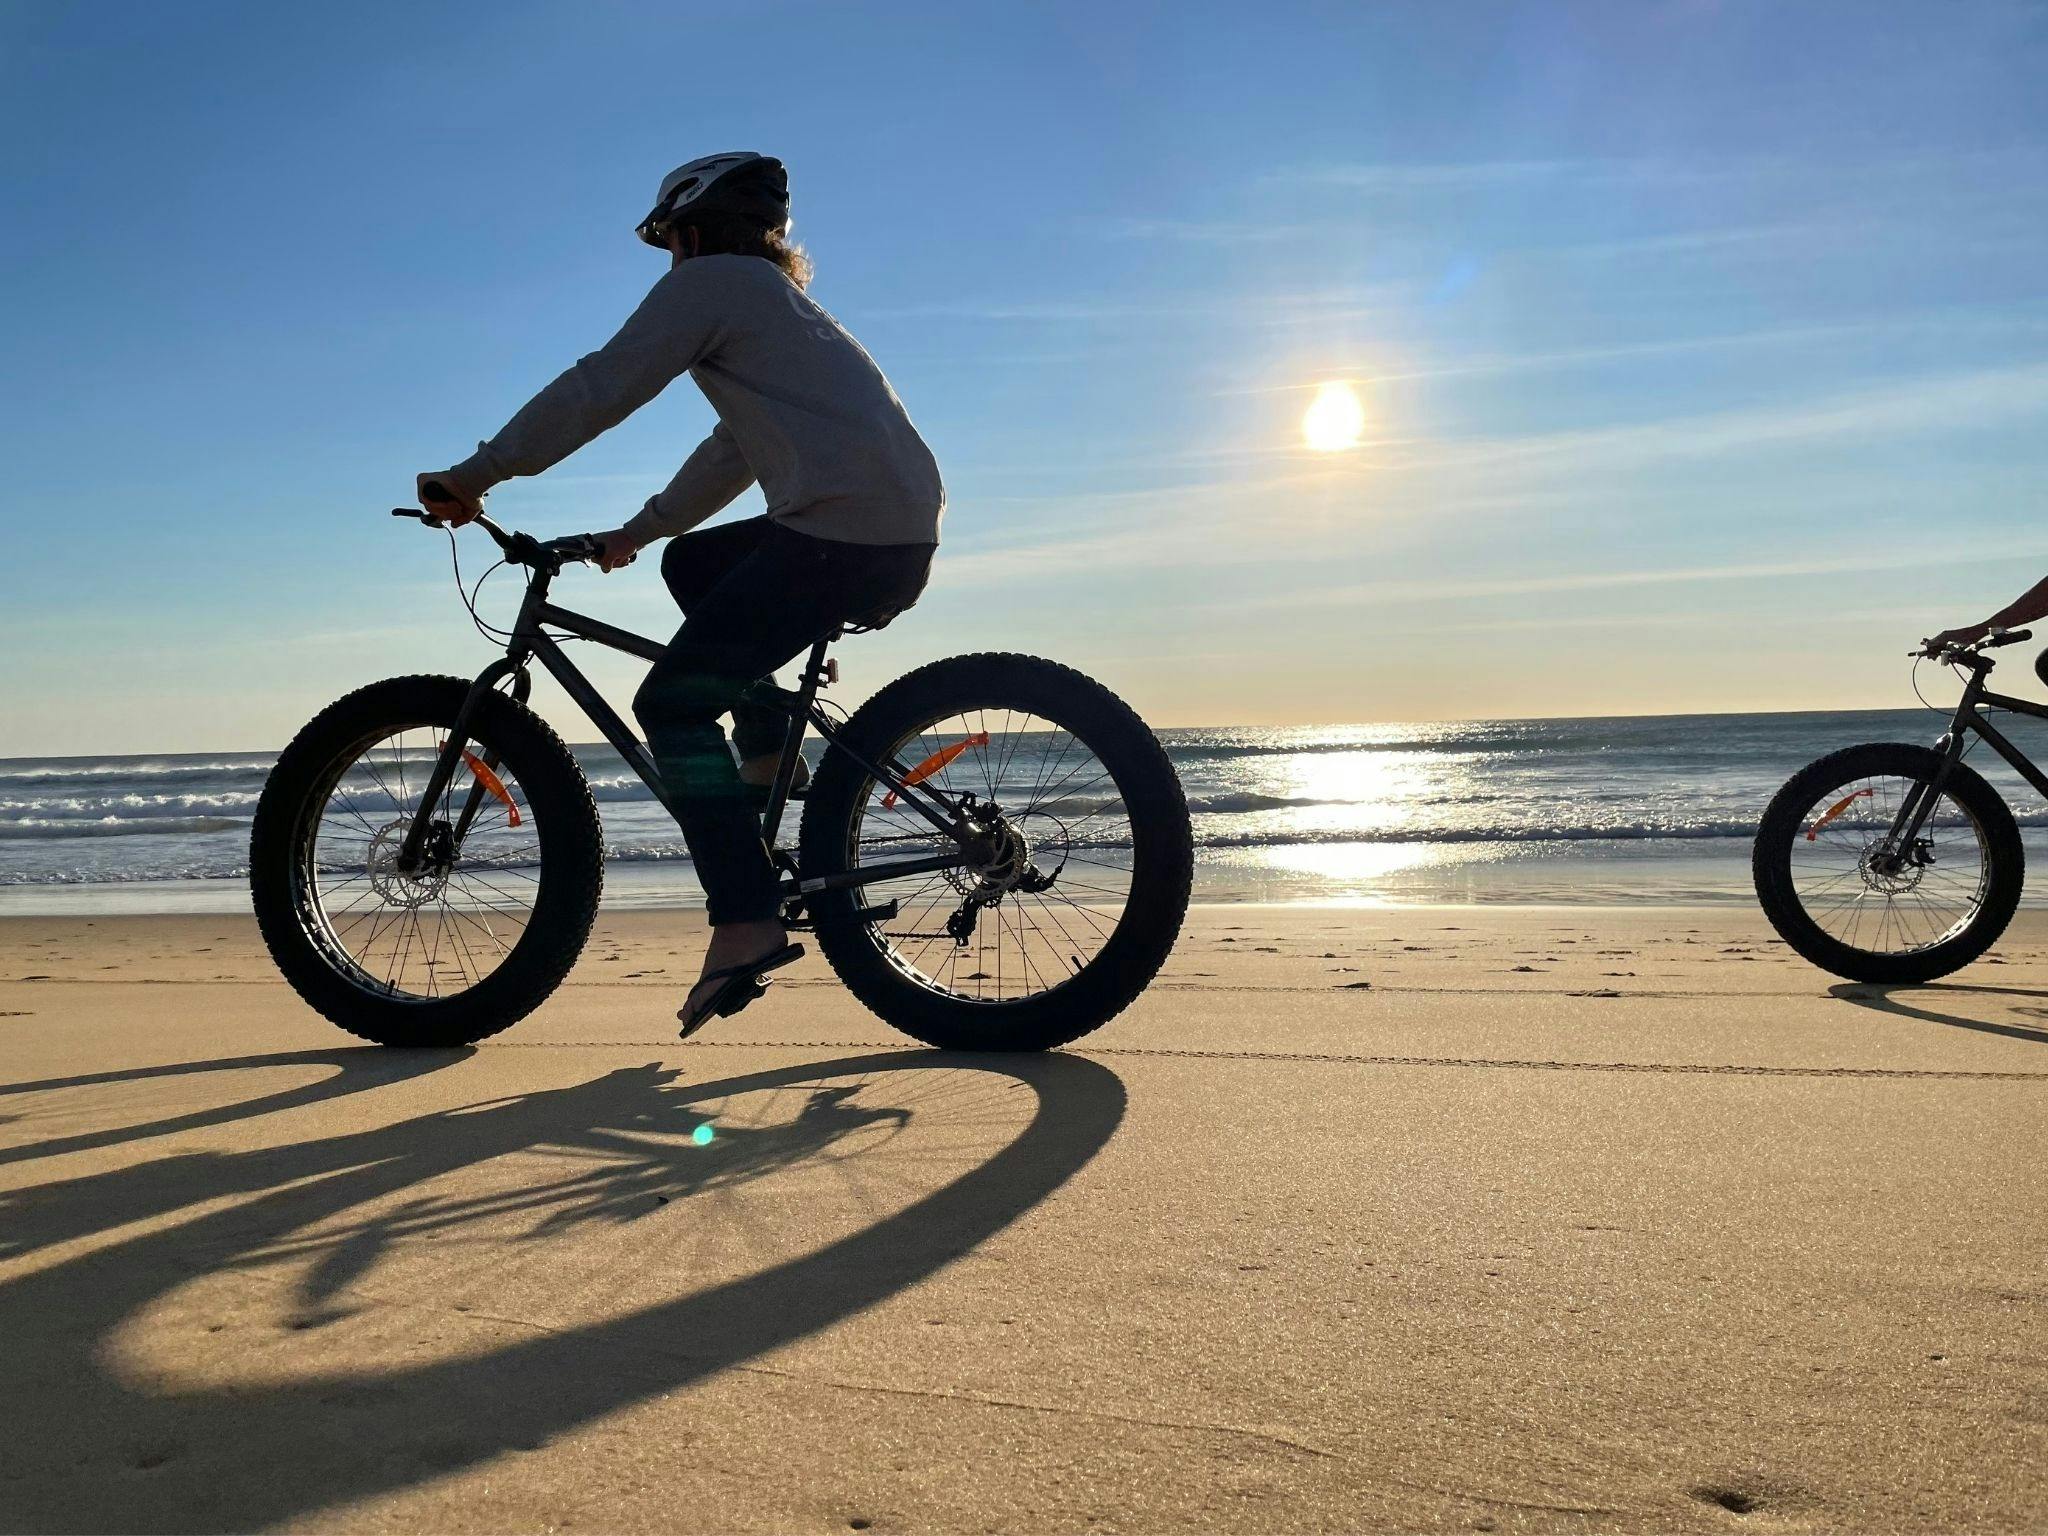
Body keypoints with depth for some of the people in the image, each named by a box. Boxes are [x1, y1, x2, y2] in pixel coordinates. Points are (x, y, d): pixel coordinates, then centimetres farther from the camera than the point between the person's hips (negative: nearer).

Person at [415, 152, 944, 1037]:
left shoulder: (711, 281, 4)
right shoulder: (778, 301, 32)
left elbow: (600, 387, -3)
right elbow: (735, 453, 35)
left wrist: (478, 473, 1)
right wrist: (636, 530, 35)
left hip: (842, 535, -9)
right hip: (903, 535, 10)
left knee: (672, 703, -4)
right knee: (690, 565, 27)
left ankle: (747, 925, -11)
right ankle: (768, 757, 18)